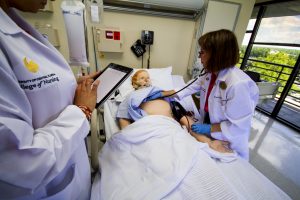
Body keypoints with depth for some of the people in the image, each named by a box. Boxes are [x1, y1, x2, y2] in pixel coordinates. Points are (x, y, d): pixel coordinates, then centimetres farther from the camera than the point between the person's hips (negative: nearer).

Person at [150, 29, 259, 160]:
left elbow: (237, 126, -28)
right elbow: (191, 87, 0)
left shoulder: (238, 84, -34)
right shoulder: (210, 75, -9)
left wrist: (209, 128, -23)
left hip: (228, 144, -5)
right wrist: (163, 93, -3)